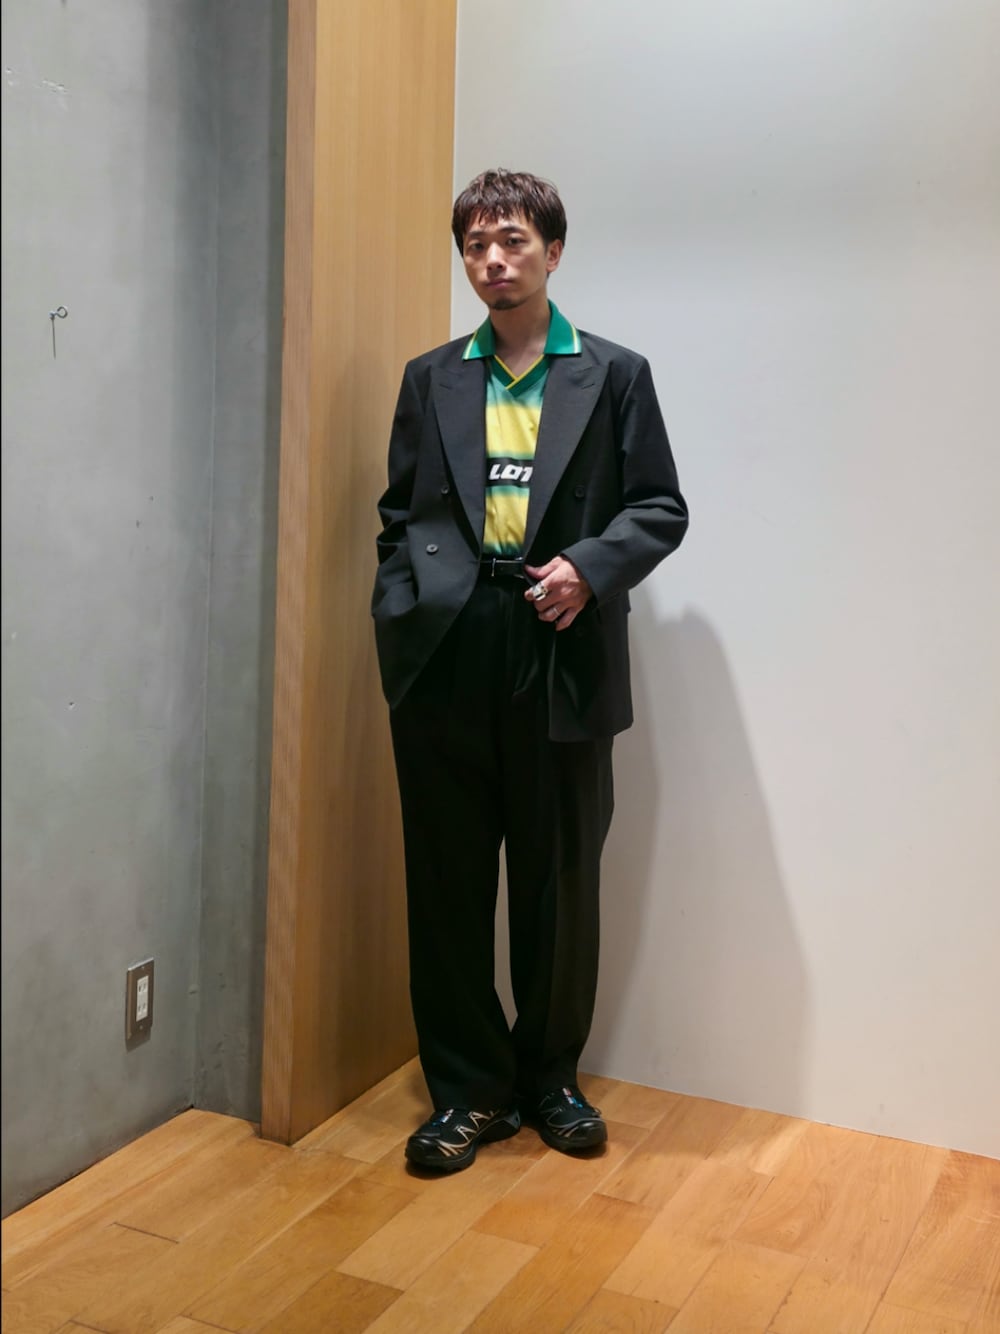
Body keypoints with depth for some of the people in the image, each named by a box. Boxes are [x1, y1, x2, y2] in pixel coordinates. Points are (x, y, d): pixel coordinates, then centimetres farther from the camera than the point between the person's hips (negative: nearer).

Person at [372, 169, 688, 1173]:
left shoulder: (615, 375, 8)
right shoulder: (430, 380, 14)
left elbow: (660, 507, 5)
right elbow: (399, 517, 13)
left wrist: (590, 566, -13)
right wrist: (401, 629, 1)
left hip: (563, 663, -1)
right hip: (447, 663, 2)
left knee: (561, 887, 9)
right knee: (449, 885, 6)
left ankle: (549, 1075, 28)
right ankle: (467, 1088, 21)